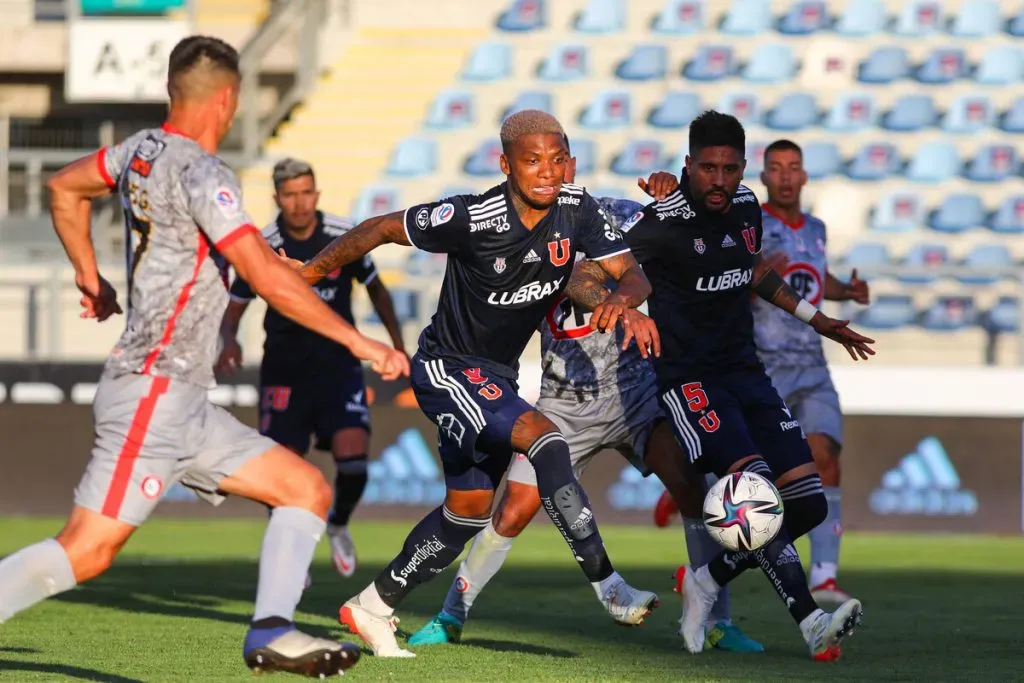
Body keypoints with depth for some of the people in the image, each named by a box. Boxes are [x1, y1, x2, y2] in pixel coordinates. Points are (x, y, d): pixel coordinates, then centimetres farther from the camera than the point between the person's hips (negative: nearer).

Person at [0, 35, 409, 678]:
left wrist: (91, 276, 35)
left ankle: (272, 631, -4)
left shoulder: (141, 149, 12)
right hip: (153, 392, -10)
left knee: (309, 489, 6)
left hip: (186, 406, 10)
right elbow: (267, 275, -23)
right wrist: (358, 341, -19)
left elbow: (63, 189, 29)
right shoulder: (201, 172, -15)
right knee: (87, 552, -14)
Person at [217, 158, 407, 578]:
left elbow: (375, 289, 11)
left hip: (338, 365, 0)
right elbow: (233, 307, 1)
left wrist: (397, 344, 7)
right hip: (284, 370, 0)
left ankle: (338, 526, 16)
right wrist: (229, 341, -21)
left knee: (353, 458, -16)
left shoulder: (344, 236, -6)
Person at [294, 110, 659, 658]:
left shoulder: (577, 211, -8)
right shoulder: (472, 218, -23)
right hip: (446, 366, -8)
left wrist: (623, 299, -32)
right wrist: (308, 274, -3)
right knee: (543, 439, -27)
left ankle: (372, 609, 28)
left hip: (495, 379, 8)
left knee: (468, 512, 13)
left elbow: (633, 273, -8)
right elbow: (381, 229, -12)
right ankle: (607, 585, -28)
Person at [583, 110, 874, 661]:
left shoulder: (746, 208, 7)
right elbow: (587, 275, -15)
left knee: (808, 504, -2)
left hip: (746, 372, 7)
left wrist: (816, 319, 29)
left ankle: (707, 582, 14)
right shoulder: (662, 221, -14)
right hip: (690, 381, -7)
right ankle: (812, 625, -28)